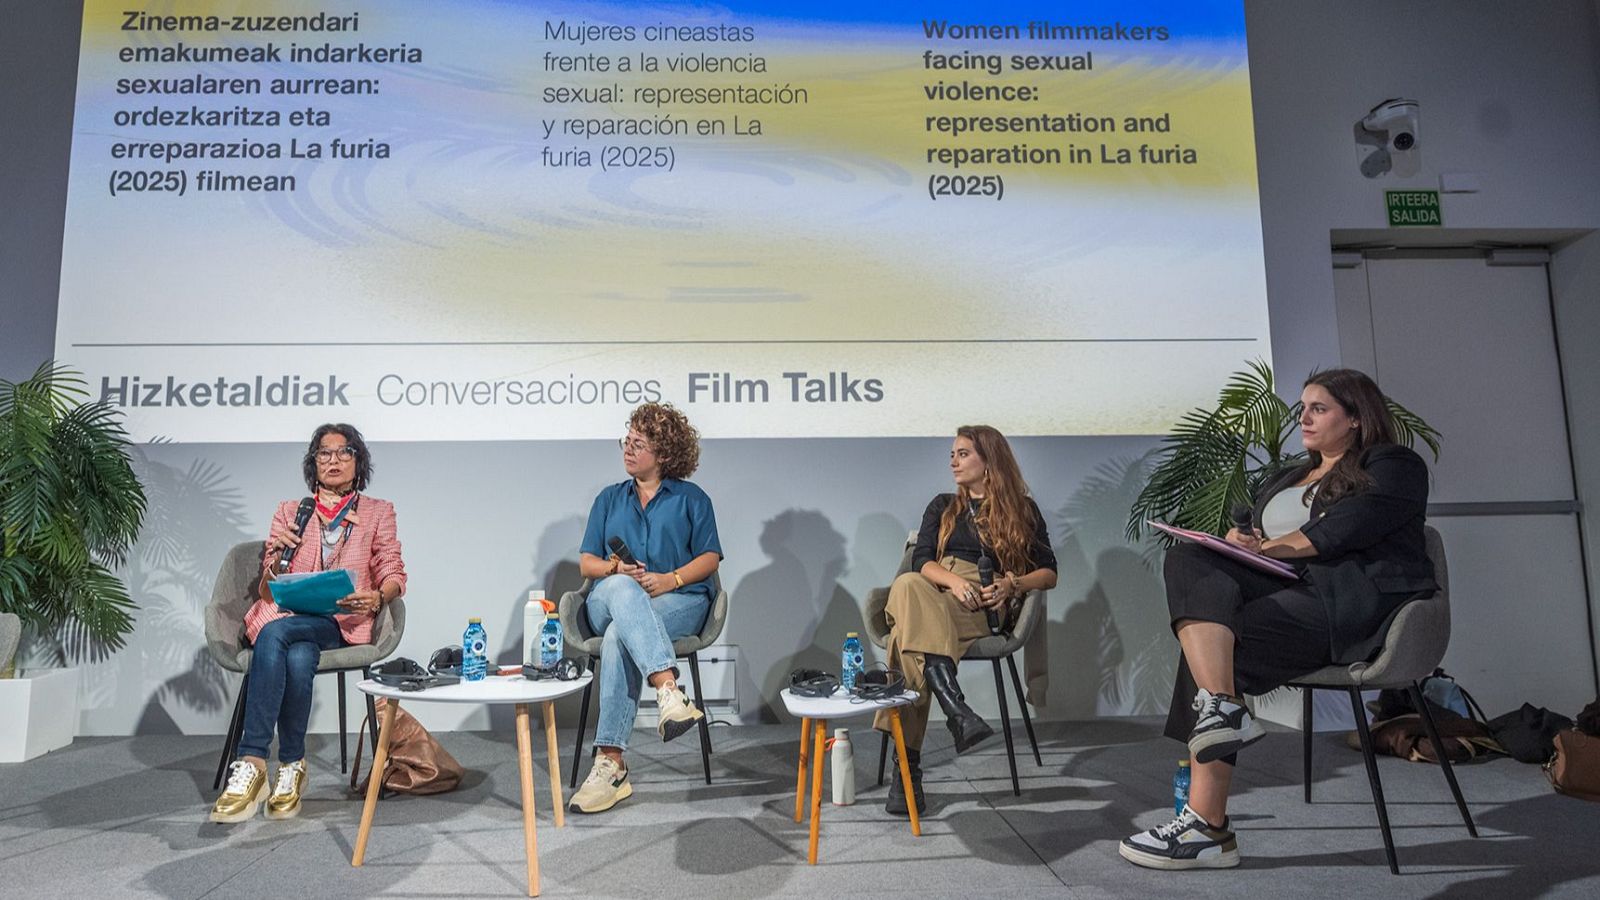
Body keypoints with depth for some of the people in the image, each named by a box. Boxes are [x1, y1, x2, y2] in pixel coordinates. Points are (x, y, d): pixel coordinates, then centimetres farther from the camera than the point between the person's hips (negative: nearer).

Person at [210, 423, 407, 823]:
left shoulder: (378, 512, 18)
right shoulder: (289, 511, 22)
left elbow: (394, 574, 7)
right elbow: (270, 586, 14)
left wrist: (375, 598, -16)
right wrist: (276, 553, -9)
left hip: (343, 621, -2)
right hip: (284, 614, 2)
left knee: (275, 633, -34)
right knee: (297, 659, -36)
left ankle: (252, 762, -30)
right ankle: (291, 767, -29)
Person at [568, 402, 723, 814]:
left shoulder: (692, 498, 16)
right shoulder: (610, 498, 24)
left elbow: (710, 558, 5)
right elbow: (587, 563, 15)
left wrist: (670, 579, -14)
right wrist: (616, 568, -9)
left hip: (680, 601, -2)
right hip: (609, 603, 2)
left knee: (619, 636, -36)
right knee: (622, 589, -38)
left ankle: (610, 763, -41)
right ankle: (669, 691, -55)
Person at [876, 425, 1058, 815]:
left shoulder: (1023, 509, 20)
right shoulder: (943, 507, 27)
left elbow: (1049, 573, 13)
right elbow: (921, 561, 10)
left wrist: (1012, 584, -9)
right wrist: (955, 580, -13)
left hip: (985, 607, -2)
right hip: (934, 597, 3)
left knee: (909, 630, -38)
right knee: (907, 586, -39)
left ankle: (907, 765, -43)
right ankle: (958, 711, -51)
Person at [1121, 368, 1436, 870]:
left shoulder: (1393, 467, 7)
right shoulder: (1287, 481, 29)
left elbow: (1340, 531, -9)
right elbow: (1254, 537, 20)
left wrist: (1265, 548, -5)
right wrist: (1237, 541, -3)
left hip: (1353, 601, -7)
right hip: (1286, 591, 7)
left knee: (1224, 643, -27)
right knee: (1187, 562, -21)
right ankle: (1220, 707, -35)